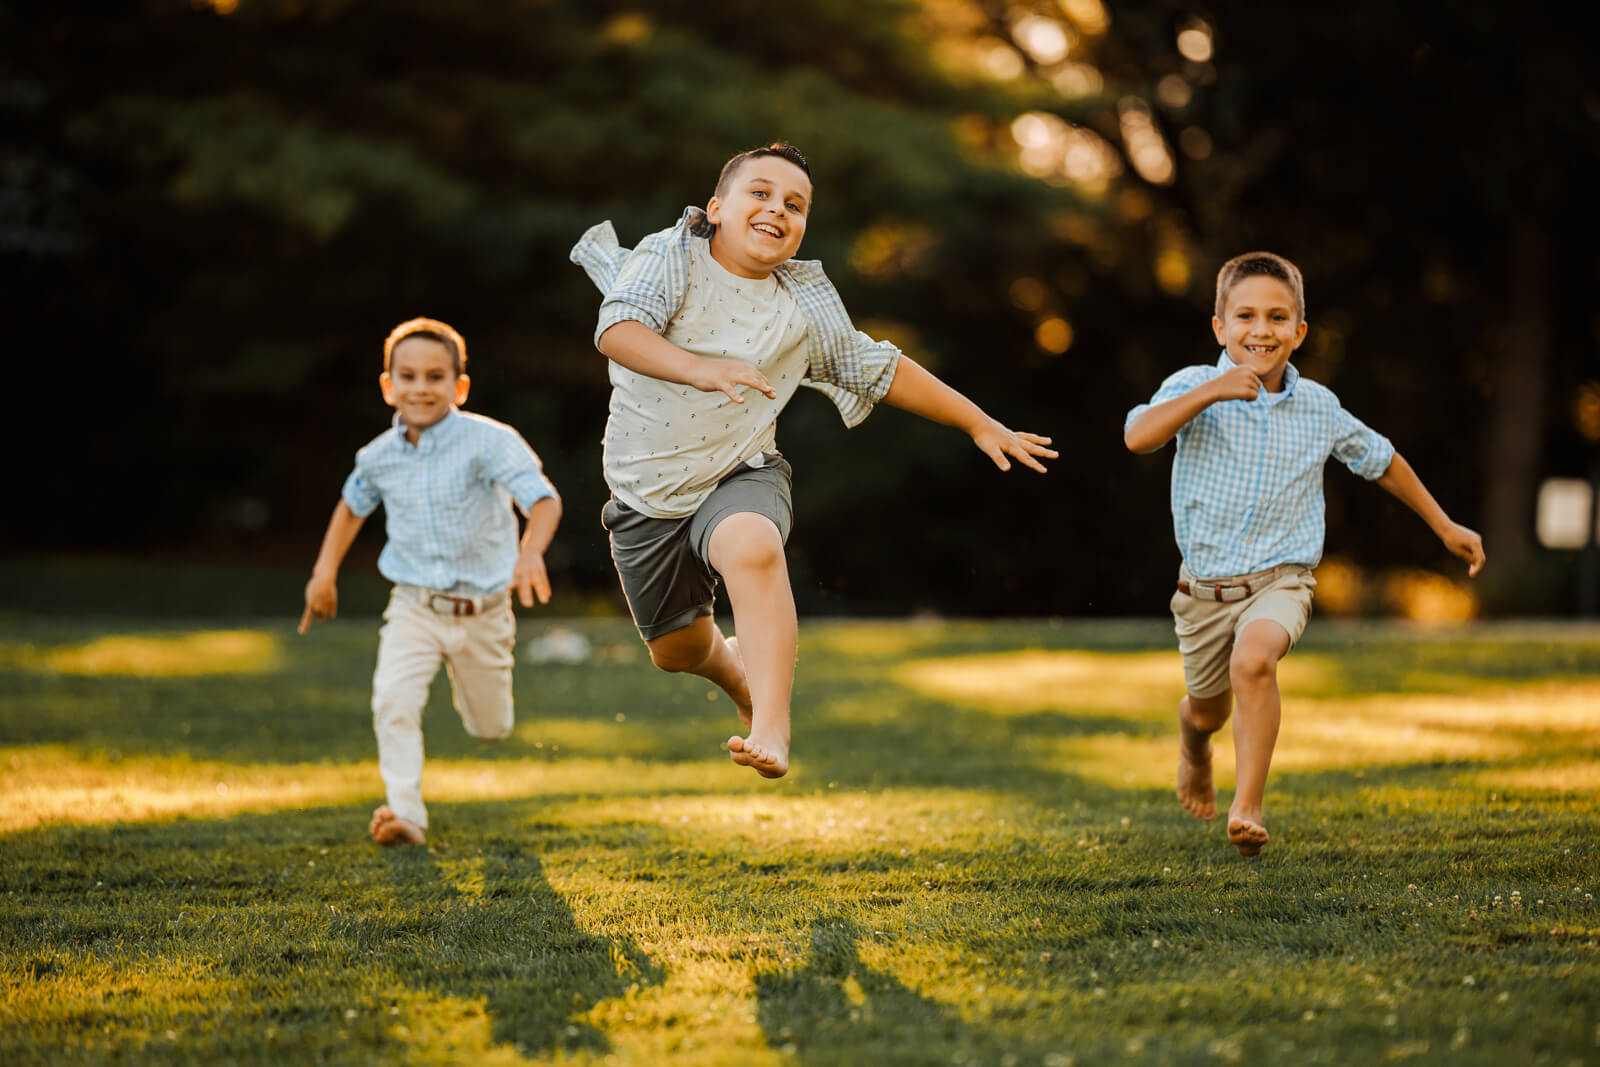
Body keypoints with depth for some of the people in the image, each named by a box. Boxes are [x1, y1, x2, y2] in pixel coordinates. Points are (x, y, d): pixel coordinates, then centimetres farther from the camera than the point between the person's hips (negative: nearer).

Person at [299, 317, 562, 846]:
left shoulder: (487, 441, -18)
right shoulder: (378, 456, -4)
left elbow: (543, 498, -29)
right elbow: (353, 504, 19)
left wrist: (531, 551, -48)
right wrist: (325, 570, 15)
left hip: (482, 610, -1)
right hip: (414, 607, 1)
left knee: (491, 728, 15)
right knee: (393, 699, -23)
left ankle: (465, 669, 50)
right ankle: (405, 813, -14)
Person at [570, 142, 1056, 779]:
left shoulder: (805, 309, 1)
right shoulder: (669, 258, -8)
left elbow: (883, 370, 14)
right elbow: (617, 332, -26)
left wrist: (981, 425, 16)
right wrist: (701, 369, -44)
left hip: (740, 476, -1)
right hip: (648, 492, 1)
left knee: (752, 549, -36)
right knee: (676, 647, 14)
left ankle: (771, 731, -43)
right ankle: (739, 676, 52)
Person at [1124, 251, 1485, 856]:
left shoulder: (1319, 408, 0)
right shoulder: (1194, 388, -9)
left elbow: (1381, 461, 17)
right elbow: (1138, 437, -28)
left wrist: (1445, 526, 21)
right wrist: (1210, 392, -37)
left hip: (1280, 582, 0)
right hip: (1205, 589, 1)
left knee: (1253, 659, -33)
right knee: (1208, 712, 20)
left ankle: (1247, 807, -26)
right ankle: (1194, 752, 59)